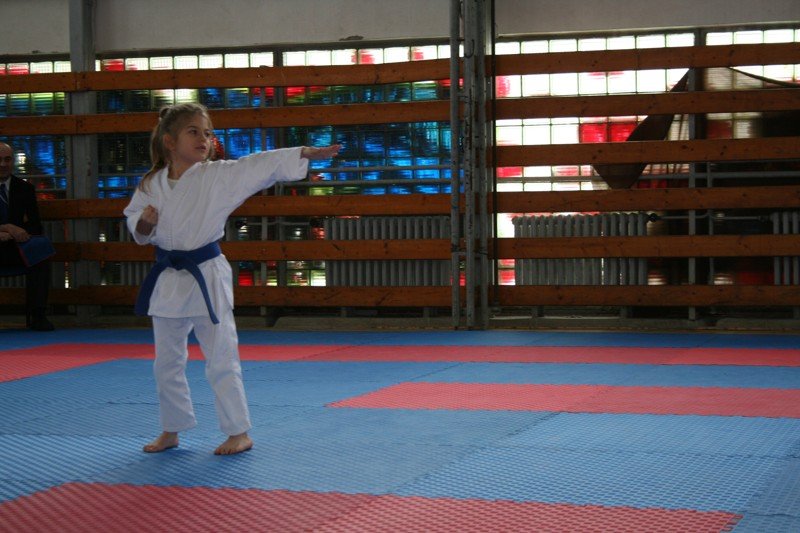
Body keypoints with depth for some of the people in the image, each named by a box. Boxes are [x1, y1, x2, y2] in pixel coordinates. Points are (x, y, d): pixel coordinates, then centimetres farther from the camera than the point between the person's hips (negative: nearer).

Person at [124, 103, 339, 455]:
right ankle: (171, 431, 28)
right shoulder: (152, 185, 2)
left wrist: (309, 153, -27)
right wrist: (144, 224, -13)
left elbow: (262, 166, -17)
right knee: (167, 363, 13)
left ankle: (239, 433, 8)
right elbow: (136, 227, 11)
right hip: (168, 280, 4)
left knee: (221, 359, -2)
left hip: (207, 278, -4)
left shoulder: (219, 176, -8)